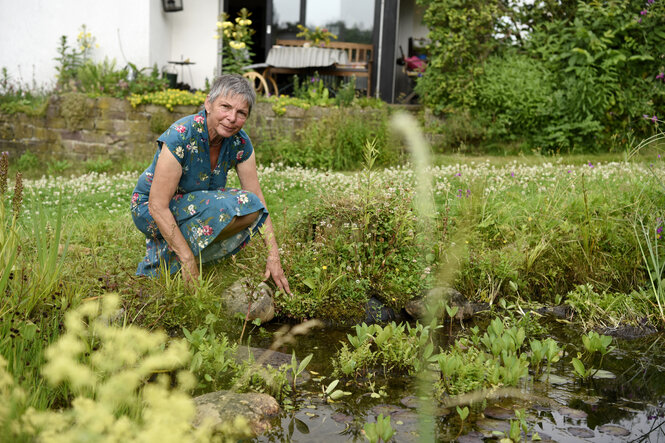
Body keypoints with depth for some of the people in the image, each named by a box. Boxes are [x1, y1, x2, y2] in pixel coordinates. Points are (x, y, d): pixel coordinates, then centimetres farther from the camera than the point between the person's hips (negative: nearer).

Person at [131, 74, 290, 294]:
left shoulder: (240, 142, -12)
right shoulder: (180, 136, -29)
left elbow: (257, 199, -8)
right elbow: (158, 206, -30)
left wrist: (274, 256, -15)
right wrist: (188, 260, -32)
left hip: (194, 205, 7)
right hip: (150, 210, -7)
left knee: (250, 208, -16)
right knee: (226, 209, -30)